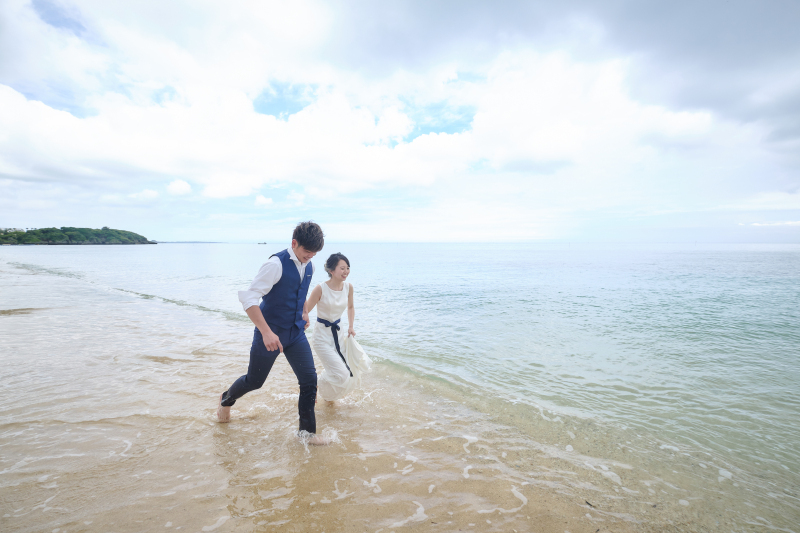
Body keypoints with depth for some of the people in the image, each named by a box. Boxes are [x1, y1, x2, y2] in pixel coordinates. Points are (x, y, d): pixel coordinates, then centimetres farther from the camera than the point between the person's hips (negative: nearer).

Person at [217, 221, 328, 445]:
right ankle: (226, 400, 48)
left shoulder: (309, 267, 0)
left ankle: (307, 431, 17)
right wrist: (266, 332, -32)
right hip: (271, 332, -5)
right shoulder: (276, 264, -23)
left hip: (296, 332, 6)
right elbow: (249, 297, -27)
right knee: (254, 381, 14)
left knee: (309, 379, -1)